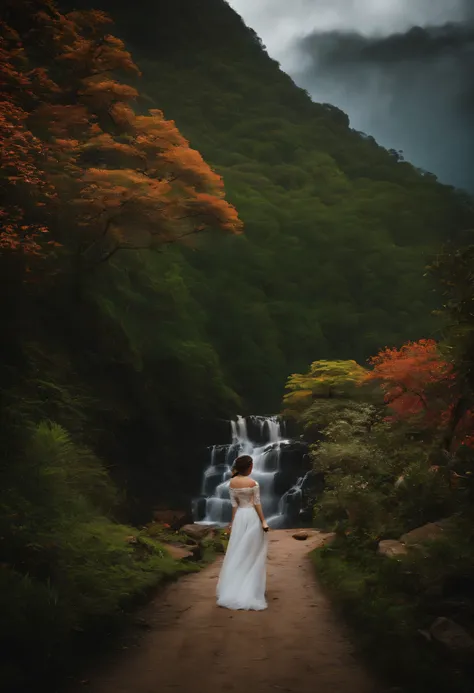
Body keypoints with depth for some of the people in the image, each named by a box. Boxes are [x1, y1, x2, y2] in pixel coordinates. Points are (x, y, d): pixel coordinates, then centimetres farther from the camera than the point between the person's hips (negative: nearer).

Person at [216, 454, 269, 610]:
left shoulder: (232, 483, -2)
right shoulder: (253, 483, -15)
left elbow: (234, 504, 3)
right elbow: (257, 504, -12)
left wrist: (233, 521, 9)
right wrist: (263, 521, -6)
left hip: (240, 517, 4)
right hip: (253, 517, -4)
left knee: (238, 552, 11)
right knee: (252, 554, 5)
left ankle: (233, 589, 13)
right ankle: (251, 590, 9)